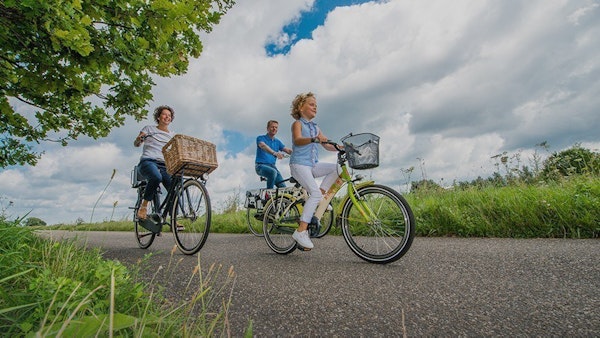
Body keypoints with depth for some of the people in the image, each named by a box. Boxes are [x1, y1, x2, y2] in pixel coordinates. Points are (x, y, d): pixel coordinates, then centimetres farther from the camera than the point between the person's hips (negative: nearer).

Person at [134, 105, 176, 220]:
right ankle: (144, 205, -18)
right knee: (156, 177, -38)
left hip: (164, 165, 3)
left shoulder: (173, 135, 22)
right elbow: (136, 144, 10)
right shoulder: (149, 129, 15)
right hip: (148, 161, -3)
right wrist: (139, 138, -12)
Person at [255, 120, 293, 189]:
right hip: (261, 165, -5)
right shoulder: (261, 138, -2)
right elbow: (263, 146, -25)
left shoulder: (277, 142, 14)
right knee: (273, 172, -37)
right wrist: (275, 153, -45)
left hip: (272, 166, 5)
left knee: (283, 187, -12)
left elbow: (287, 150, 1)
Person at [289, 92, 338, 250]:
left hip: (313, 165, 7)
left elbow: (327, 145, 14)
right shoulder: (297, 123, 0)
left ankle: (319, 199, -7)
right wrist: (314, 139, -40)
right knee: (315, 192, -23)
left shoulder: (316, 127, 21)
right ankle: (301, 231, -19)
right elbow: (298, 140, -21)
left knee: (336, 168, -13)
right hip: (299, 164, -7)